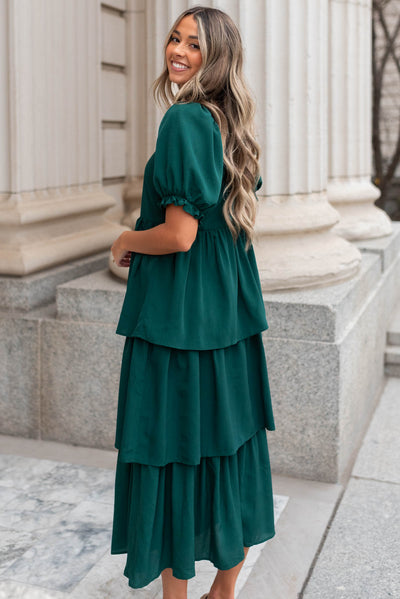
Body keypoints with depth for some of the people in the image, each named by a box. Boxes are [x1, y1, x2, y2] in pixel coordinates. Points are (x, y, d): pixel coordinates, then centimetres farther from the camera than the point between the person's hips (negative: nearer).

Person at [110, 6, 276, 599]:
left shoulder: (185, 120, -17)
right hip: (232, 314, 9)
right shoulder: (234, 123, 10)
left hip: (178, 316, -9)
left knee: (174, 453, 5)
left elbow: (179, 235, -22)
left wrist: (125, 242, -3)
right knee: (229, 443, 16)